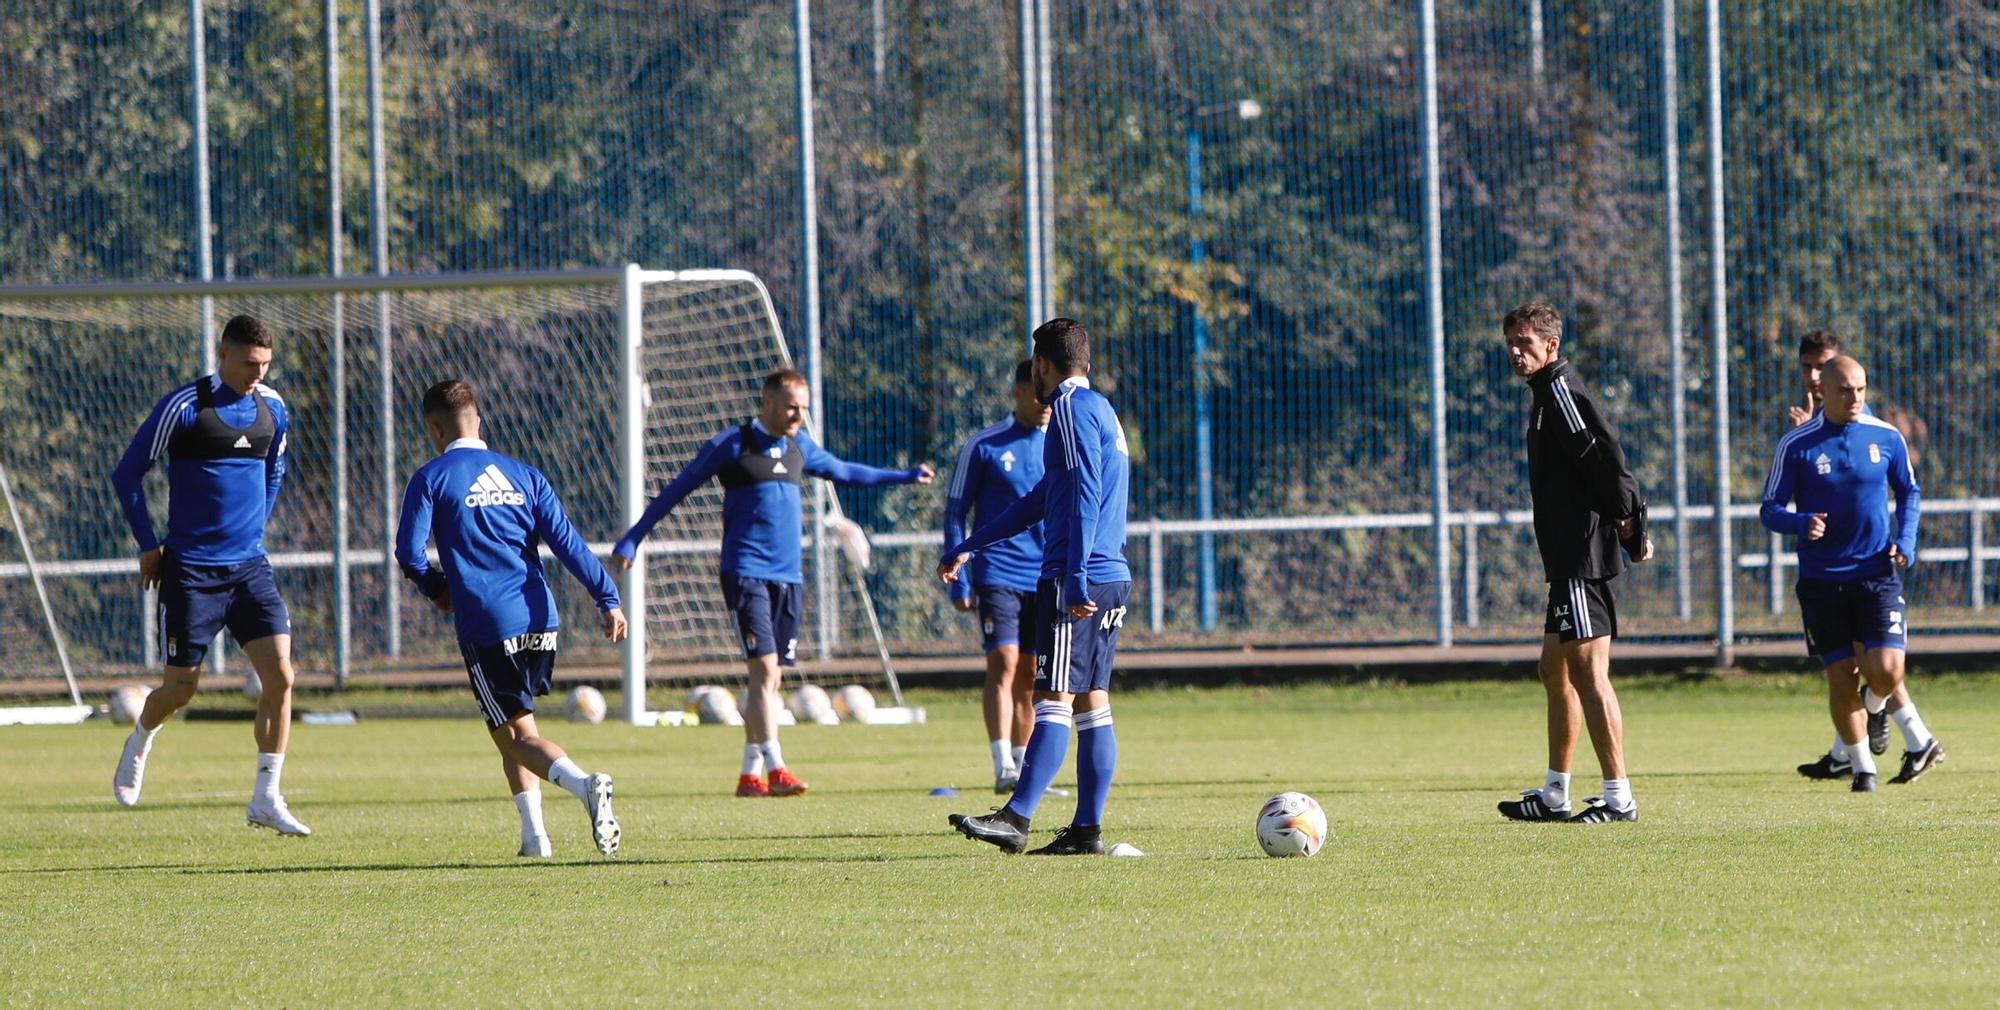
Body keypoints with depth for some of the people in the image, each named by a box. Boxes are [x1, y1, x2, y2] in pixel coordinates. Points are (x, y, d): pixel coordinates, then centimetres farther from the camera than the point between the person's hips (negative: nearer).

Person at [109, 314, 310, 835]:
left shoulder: (272, 408, 5)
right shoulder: (184, 406, -12)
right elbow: (127, 474, -5)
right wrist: (149, 546, -3)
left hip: (249, 567, 4)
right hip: (191, 571, -4)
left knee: (279, 675, -11)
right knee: (181, 687, 3)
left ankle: (266, 799, -3)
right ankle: (139, 744, 38)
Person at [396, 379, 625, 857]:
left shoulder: (431, 478, 0)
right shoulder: (524, 475, 13)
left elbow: (409, 553, -5)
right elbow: (566, 541, 5)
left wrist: (437, 589, 15)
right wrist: (608, 599, 0)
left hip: (486, 626, -5)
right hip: (540, 620, 5)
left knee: (518, 735, -2)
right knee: (514, 728, 21)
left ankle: (584, 784, -30)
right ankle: (534, 835, 13)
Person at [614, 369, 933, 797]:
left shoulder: (799, 447, 14)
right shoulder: (733, 445, -4)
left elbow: (843, 471, 32)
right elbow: (676, 490, 0)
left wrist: (904, 477, 39)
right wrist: (632, 539, -3)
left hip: (787, 577, 6)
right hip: (746, 573, -6)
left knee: (771, 677, 5)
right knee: (764, 668, -16)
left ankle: (750, 774, 10)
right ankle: (775, 768, -21)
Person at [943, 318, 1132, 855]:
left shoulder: (1073, 408, -7)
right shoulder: (1100, 409, 23)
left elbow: (1084, 498, -18)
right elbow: (1042, 499, 31)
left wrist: (1076, 577, -24)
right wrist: (969, 548, 36)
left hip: (1079, 582, -9)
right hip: (1112, 579, 9)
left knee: (1055, 698, -14)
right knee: (1092, 702, 8)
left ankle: (1016, 818, -20)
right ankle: (1087, 830, 7)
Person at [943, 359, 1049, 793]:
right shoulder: (984, 446, -2)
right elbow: (955, 512, 2)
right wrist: (958, 581, -4)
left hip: (1047, 577, 4)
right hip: (999, 574, -4)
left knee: (1029, 675, 6)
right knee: (1004, 664, -15)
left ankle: (1023, 767, 13)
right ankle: (1003, 768, -19)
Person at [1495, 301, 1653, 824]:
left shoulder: (1561, 390, -12)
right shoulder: (1547, 393, 19)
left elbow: (1603, 456, -21)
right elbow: (1605, 461, 19)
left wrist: (1625, 518, -16)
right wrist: (1631, 526, 12)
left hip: (1582, 559, -11)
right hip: (1569, 559, 11)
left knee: (1588, 673, -10)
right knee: (1556, 672, 16)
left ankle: (1619, 796, -10)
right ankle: (1554, 795, 23)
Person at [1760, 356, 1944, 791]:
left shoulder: (1886, 438, 1)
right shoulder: (1797, 445, -4)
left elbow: (1908, 492, 16)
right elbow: (1770, 510, -1)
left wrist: (1906, 541, 0)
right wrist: (1801, 523, -23)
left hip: (1877, 575, 0)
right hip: (1822, 580, 0)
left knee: (1885, 672, -14)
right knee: (1841, 679, 1)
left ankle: (1918, 738, 13)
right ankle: (1862, 767, 18)